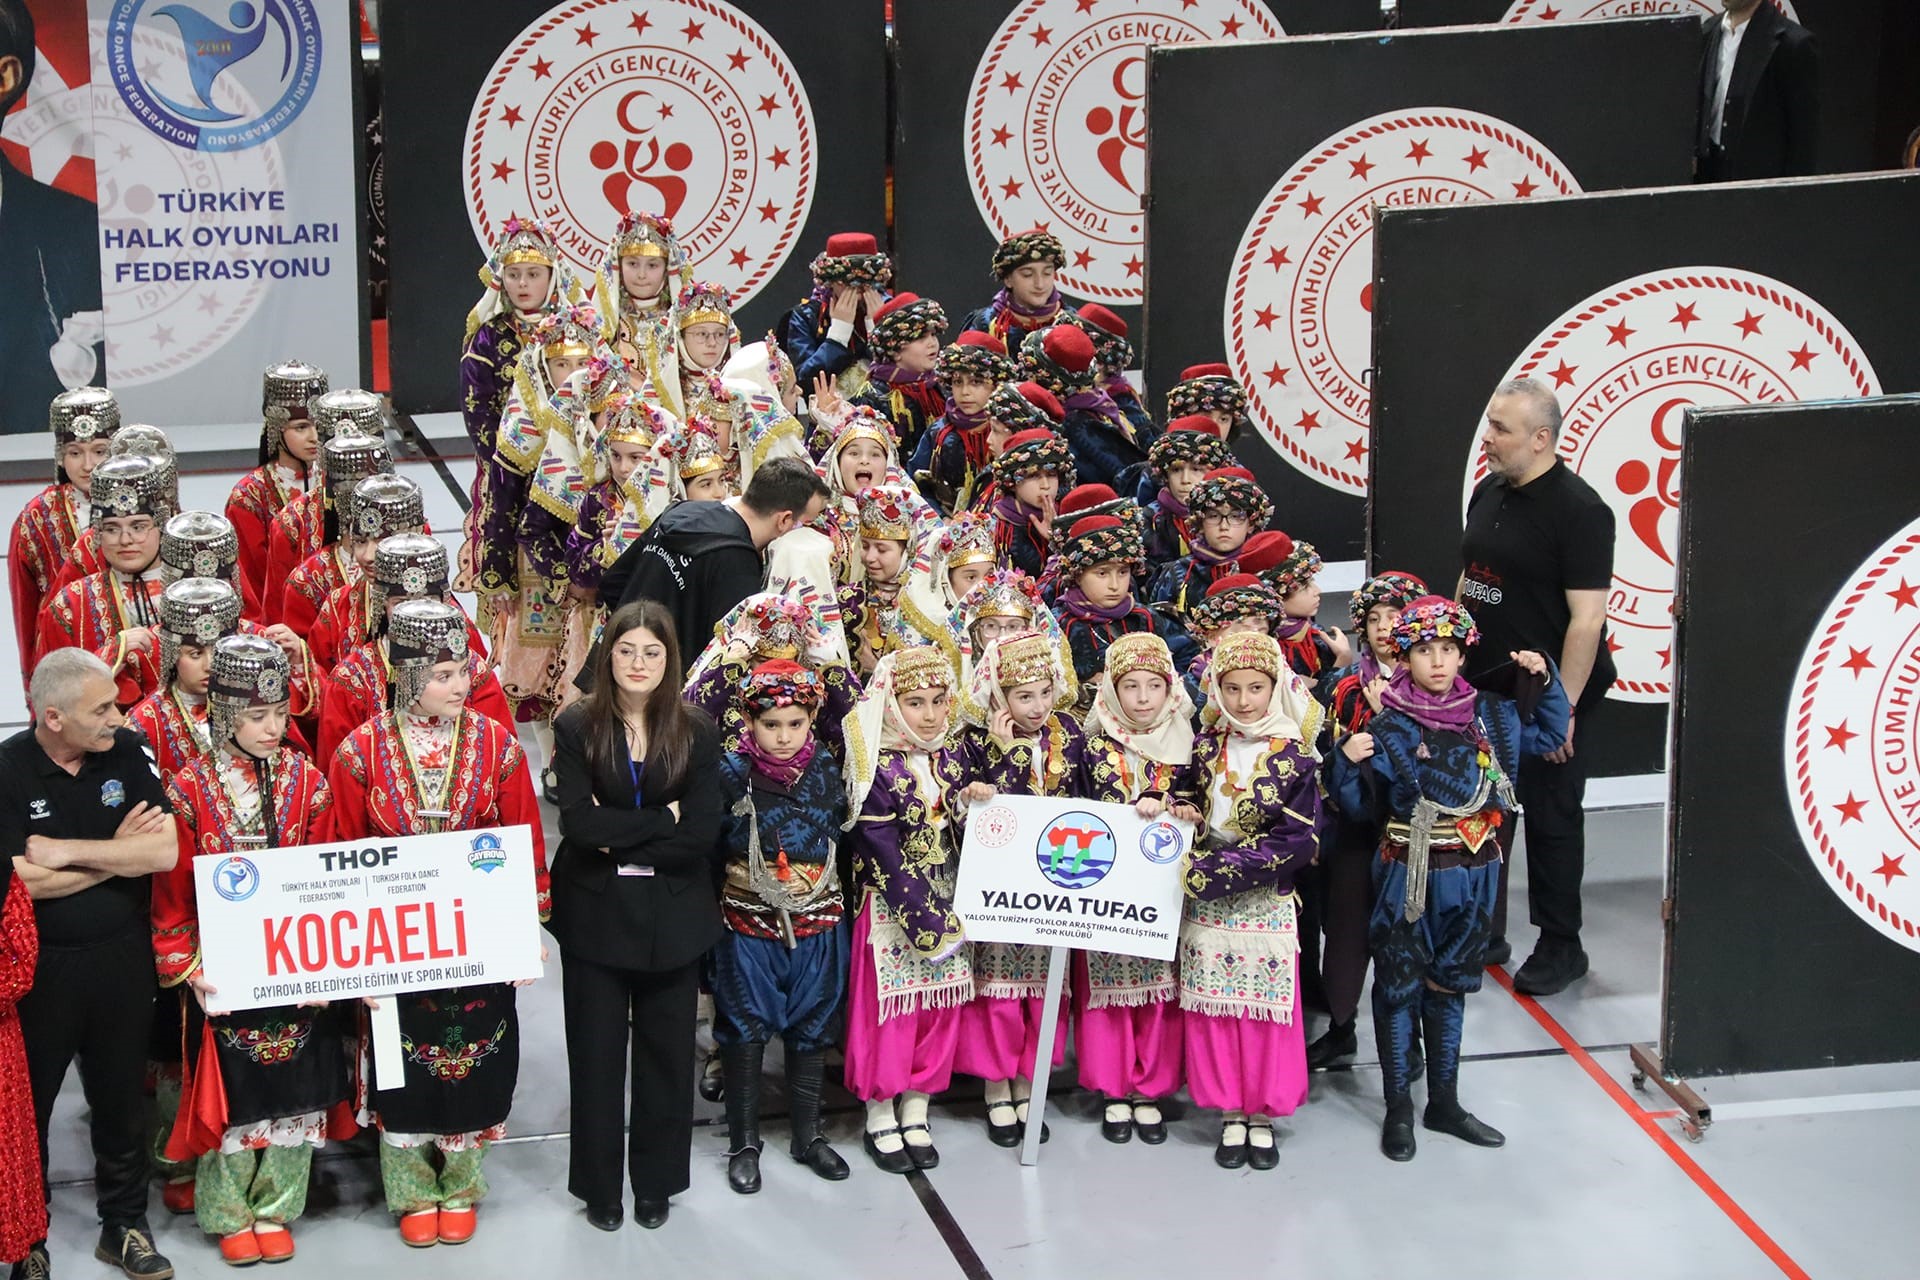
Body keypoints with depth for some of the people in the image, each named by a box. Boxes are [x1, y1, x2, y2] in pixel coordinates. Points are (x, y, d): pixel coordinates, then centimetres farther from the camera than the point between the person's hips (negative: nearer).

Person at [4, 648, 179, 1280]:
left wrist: (69, 851, -18)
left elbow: (165, 852, -14)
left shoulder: (129, 753, -5)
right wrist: (117, 853, -14)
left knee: (123, 1098, 16)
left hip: (121, 958, 3)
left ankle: (125, 1224, 32)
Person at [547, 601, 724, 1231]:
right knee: (596, 1052, 6)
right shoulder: (577, 727, -5)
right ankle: (599, 1186, 19)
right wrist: (661, 822, -17)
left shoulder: (696, 732, -1)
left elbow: (702, 835, -10)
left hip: (672, 915, 1)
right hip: (595, 913, -1)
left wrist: (619, 842, -13)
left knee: (666, 1051, 9)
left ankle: (657, 1181, 23)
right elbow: (578, 823, -16)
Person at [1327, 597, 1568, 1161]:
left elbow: (1550, 735, 17)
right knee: (1399, 987, 5)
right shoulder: (1387, 728, -12)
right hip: (1408, 877, -4)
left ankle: (1445, 1103, 27)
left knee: (1450, 985, 16)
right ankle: (1398, 1109, 16)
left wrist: (1544, 680, 4)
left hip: (1472, 876, 4)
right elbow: (1362, 807, -7)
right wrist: (1350, 761, -25)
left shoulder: (1491, 715, 1)